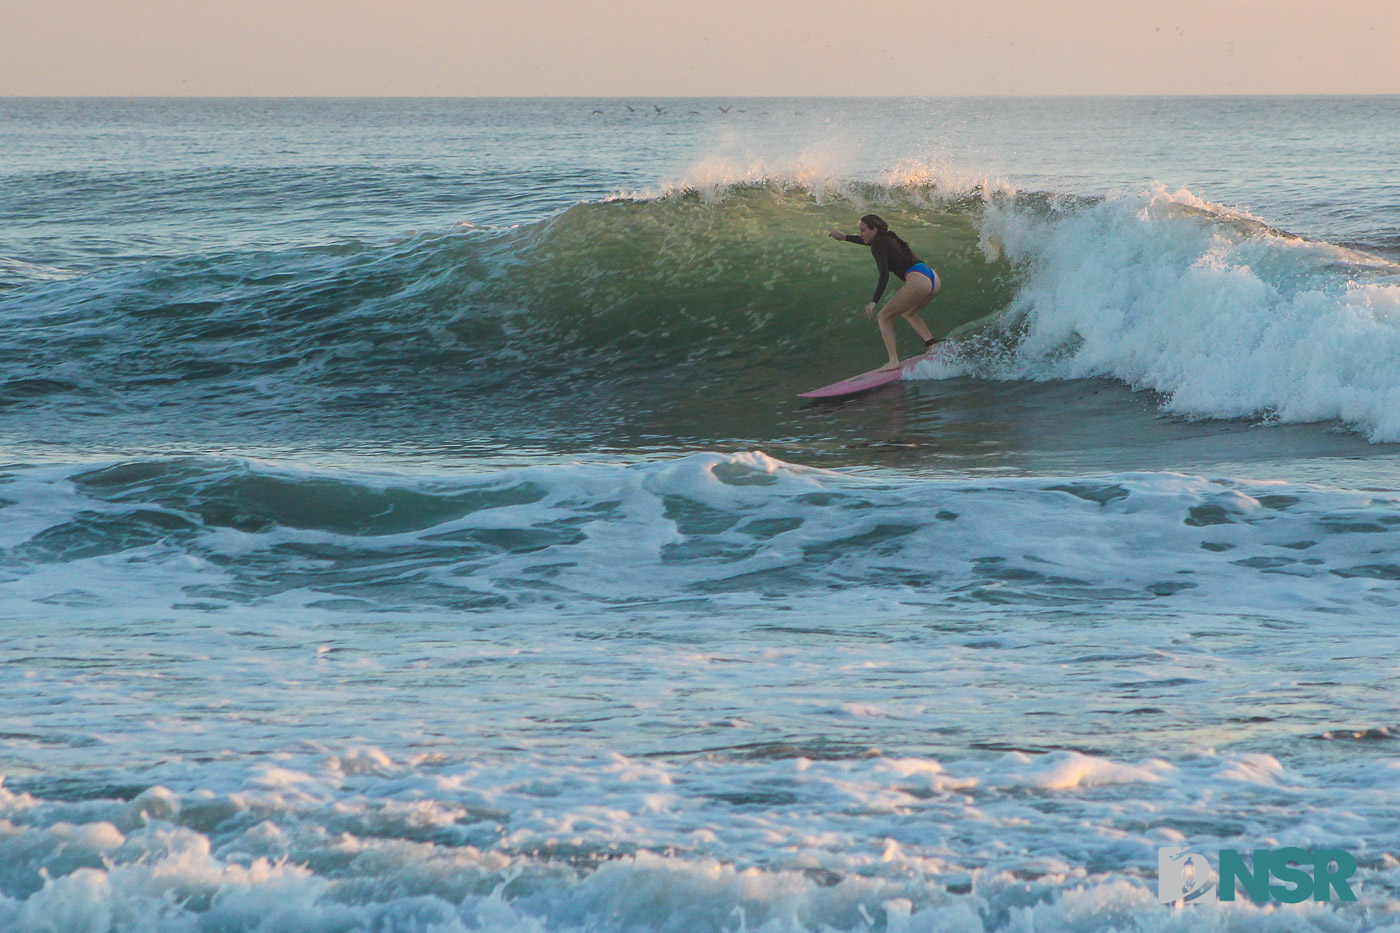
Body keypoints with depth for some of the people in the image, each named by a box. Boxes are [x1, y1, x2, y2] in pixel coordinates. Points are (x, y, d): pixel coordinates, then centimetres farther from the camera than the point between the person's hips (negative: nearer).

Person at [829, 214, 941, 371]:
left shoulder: (879, 245, -3)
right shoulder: (889, 237, 23)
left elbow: (884, 275, -14)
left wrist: (874, 302, -17)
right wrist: (844, 237, 55)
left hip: (917, 281, -9)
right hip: (934, 279, 9)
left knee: (884, 316, 5)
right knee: (908, 312, 32)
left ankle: (893, 360, -4)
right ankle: (932, 344, 15)